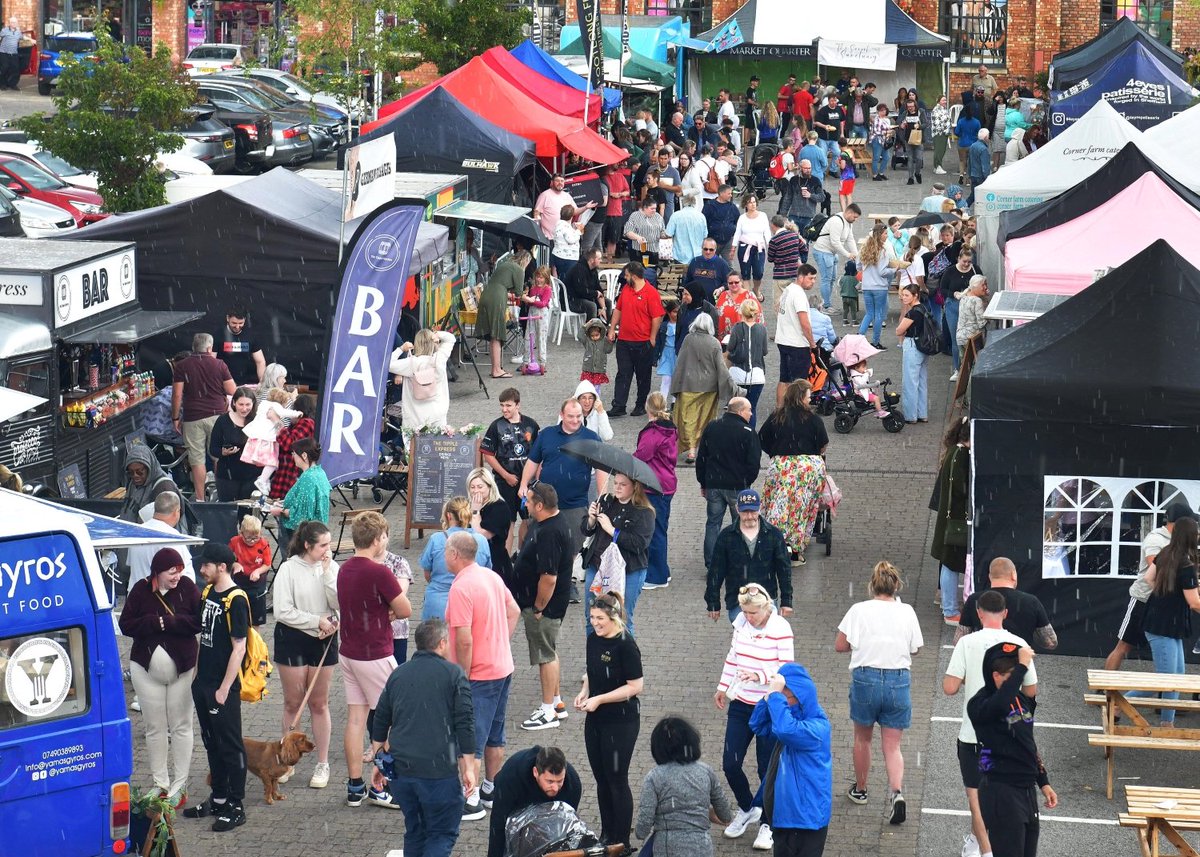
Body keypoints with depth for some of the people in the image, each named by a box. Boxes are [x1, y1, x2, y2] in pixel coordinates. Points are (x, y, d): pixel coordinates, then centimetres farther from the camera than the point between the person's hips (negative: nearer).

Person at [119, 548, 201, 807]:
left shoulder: (187, 587, -6)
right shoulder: (141, 590, -4)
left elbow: (198, 621, -11)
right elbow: (126, 624, -5)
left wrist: (169, 622, -20)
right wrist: (154, 622, -20)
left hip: (181, 668, -1)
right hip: (147, 668, 1)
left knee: (181, 726, 5)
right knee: (154, 728, 7)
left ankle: (179, 786, 11)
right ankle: (160, 785, 15)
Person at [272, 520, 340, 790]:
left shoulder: (331, 567, -2)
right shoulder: (289, 569, -10)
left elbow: (340, 603, -11)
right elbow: (283, 611, -14)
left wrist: (327, 573, -17)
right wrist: (317, 621, -15)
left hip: (323, 639, 2)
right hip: (292, 639, -2)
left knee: (319, 704, 9)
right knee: (293, 703, 9)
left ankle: (322, 763, 15)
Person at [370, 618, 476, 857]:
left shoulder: (398, 675, 14)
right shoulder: (453, 674, -1)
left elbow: (379, 723, 18)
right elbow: (465, 723, -6)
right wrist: (468, 767, -1)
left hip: (401, 768, 5)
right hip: (438, 771, -5)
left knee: (415, 831, 18)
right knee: (443, 834, 1)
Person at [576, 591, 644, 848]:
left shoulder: (626, 645, -20)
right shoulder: (593, 639, 3)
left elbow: (635, 686, -19)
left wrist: (599, 699, -20)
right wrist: (585, 691, -1)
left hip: (621, 722, -8)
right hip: (595, 720, 8)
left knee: (617, 781, 2)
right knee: (601, 778, 16)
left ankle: (621, 842, 13)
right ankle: (606, 835, 30)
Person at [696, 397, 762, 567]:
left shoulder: (711, 427, 4)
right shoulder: (747, 433, -12)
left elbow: (701, 458, 8)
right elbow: (754, 463, -12)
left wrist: (703, 483, 15)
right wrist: (747, 482, 5)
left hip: (713, 485, 4)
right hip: (737, 487, -4)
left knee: (713, 523, 10)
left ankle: (711, 564, 8)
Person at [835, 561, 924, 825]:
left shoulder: (859, 610, -5)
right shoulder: (907, 612, -2)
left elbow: (840, 645, -1)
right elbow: (915, 648, 6)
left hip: (865, 677, -1)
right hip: (898, 679, 1)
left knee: (862, 738, 22)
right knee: (892, 746, 6)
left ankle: (860, 790, 36)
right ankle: (897, 791, -17)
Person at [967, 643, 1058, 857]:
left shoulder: (1020, 699, 9)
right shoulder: (979, 704, -15)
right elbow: (999, 705, -41)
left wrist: (1043, 783, 20)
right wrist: (1022, 666, -36)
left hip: (1027, 790, 8)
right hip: (1001, 792, -8)